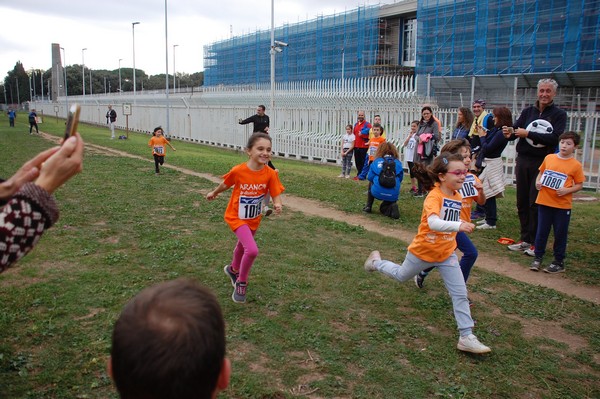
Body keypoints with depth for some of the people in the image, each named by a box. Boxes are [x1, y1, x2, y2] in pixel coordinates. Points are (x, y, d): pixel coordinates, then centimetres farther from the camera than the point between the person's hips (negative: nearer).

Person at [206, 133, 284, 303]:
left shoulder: (270, 174, -19)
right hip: (236, 217, -4)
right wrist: (214, 193, 15)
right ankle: (241, 283, 3)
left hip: (254, 219, 4)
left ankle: (233, 269, 59)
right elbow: (225, 184, -3)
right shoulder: (238, 171, -24)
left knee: (242, 246, 29)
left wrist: (277, 205, -39)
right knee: (252, 250, -22)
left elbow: (276, 196, -16)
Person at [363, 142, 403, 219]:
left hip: (377, 193, 0)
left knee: (371, 183, 36)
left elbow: (370, 178, 7)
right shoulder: (398, 163, 6)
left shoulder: (376, 161, 5)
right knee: (383, 208, 31)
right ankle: (392, 208, -3)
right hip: (393, 196, 0)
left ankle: (368, 207, 30)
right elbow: (400, 179, 8)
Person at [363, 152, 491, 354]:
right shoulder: (434, 196, -26)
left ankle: (467, 337, 6)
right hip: (423, 251, -5)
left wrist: (460, 224, 2)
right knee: (401, 276, 22)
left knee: (460, 294, -2)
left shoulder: (458, 197, -2)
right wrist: (458, 226, -57)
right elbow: (433, 222, -45)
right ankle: (376, 262, 50)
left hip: (447, 254, 5)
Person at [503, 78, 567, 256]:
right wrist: (509, 134, -21)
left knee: (536, 203, -4)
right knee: (522, 202, 9)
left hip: (543, 163, -4)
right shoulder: (528, 111, 11)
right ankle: (525, 239, 20)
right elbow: (516, 130, 2)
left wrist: (528, 134, -20)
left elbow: (554, 137, -15)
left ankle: (536, 243, 7)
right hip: (523, 161, 4)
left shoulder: (559, 114, -1)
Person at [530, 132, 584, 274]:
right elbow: (540, 173, 15)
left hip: (563, 205, -2)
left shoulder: (576, 165, -4)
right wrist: (538, 182, -4)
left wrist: (567, 190, -18)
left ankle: (559, 262, 19)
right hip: (544, 202, 2)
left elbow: (579, 185, -1)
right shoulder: (549, 158, 3)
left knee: (560, 234, 7)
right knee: (541, 231, 9)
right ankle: (538, 258, 20)